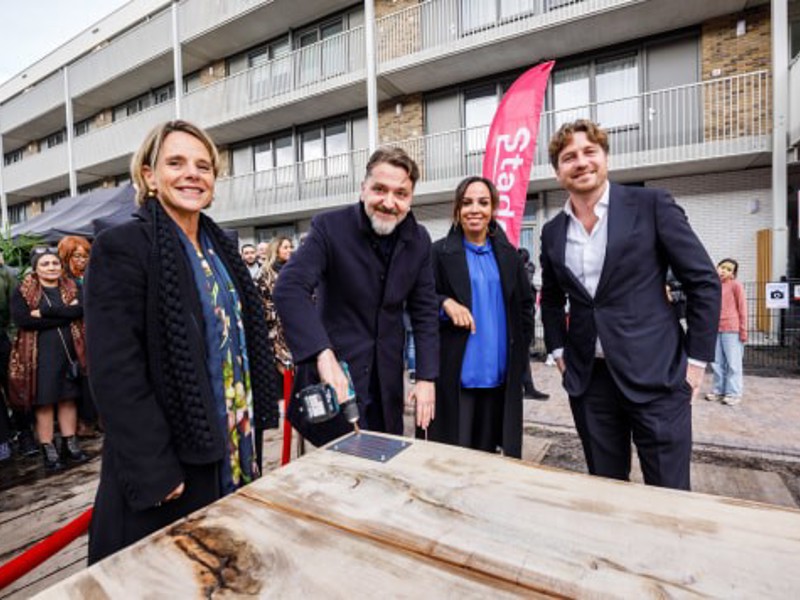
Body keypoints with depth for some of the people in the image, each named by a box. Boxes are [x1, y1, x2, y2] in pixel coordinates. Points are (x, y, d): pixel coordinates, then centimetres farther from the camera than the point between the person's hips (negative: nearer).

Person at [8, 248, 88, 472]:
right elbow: (21, 320, -14)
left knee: (68, 398, 9)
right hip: (40, 354, -2)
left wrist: (44, 312, -16)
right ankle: (49, 451, 12)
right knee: (44, 402, 3)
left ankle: (71, 445, 20)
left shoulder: (71, 288, 8)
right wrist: (64, 314, -15)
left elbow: (79, 310, -11)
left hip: (69, 350, 2)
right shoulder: (23, 291, 1)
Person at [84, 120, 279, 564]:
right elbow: (115, 374, -19)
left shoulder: (220, 248, 7)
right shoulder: (120, 247, -15)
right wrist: (155, 472, -19)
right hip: (168, 464, -6)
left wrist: (252, 423, 10)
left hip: (234, 450, 7)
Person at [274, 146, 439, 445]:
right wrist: (323, 355, -36)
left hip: (387, 380, 4)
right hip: (334, 367, -4)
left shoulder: (419, 240, 0)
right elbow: (289, 288, -24)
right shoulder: (330, 227, -13)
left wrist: (426, 377, -3)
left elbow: (425, 311, 3)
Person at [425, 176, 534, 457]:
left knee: (488, 449, 16)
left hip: (499, 372, 4)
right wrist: (445, 303, -18)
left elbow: (525, 303, 15)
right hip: (455, 371, -3)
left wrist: (521, 348, 9)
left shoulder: (508, 254, 8)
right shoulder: (440, 252, -3)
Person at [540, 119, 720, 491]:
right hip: (587, 380, 3)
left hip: (655, 375, -3)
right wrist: (559, 352, 11)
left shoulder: (651, 205, -4)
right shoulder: (553, 232, 7)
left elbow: (703, 281, -2)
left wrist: (696, 359, -4)